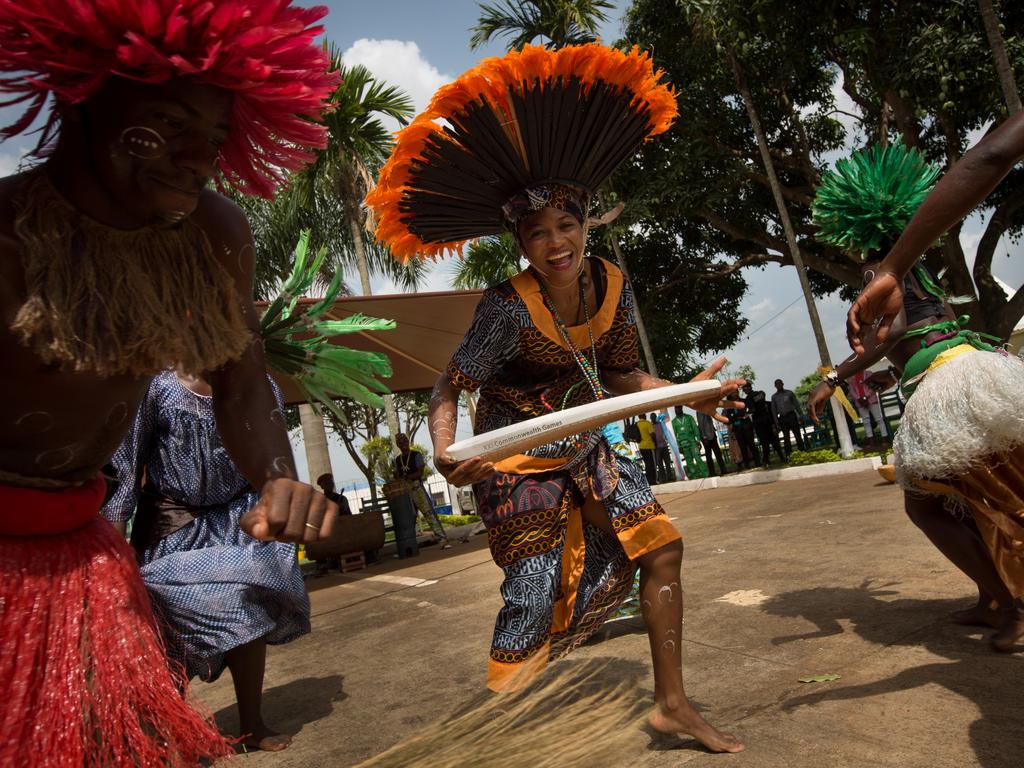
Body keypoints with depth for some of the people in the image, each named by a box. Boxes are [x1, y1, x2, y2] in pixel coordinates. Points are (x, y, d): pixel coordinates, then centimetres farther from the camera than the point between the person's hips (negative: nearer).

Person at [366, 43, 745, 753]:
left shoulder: (613, 287, -6)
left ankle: (672, 703, 22)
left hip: (586, 453, 7)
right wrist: (445, 448, -39)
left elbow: (621, 377, 5)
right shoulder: (509, 308, -24)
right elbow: (450, 388, -21)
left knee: (661, 546, 5)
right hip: (518, 462, -6)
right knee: (533, 600, -5)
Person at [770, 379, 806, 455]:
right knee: (786, 437, 2)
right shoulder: (774, 396, 9)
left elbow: (796, 404, 5)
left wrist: (801, 415, -1)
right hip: (782, 418, 1)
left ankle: (802, 450, 7)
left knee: (797, 435, -1)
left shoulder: (789, 393, 5)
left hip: (792, 415, -1)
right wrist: (776, 422, 4)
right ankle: (788, 454, 6)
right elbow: (774, 410, 9)